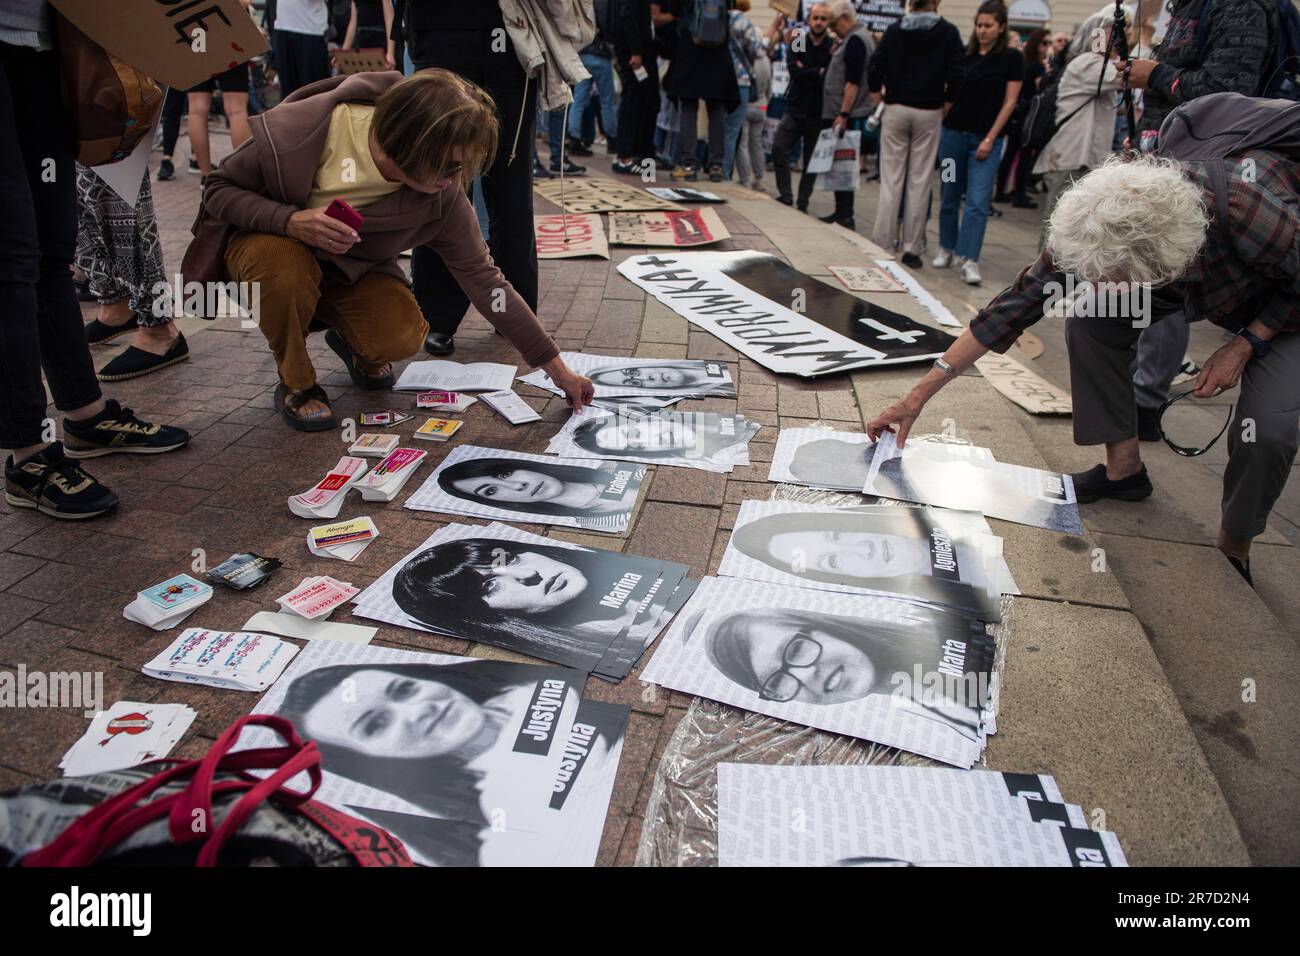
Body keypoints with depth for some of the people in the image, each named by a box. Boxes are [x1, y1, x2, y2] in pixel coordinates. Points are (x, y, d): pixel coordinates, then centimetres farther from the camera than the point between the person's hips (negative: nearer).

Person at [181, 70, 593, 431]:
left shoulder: (443, 196, -24)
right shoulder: (294, 133, -33)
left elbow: (482, 277, -17)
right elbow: (219, 189, -18)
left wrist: (556, 367, -16)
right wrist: (290, 220, -40)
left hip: (353, 266, 2)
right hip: (264, 238, -2)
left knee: (402, 336, -25)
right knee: (285, 266, -38)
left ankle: (349, 342, 15)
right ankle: (296, 385, -8)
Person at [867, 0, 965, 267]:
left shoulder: (894, 30, 3)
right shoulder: (948, 32, 0)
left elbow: (875, 70, -3)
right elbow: (955, 75, -7)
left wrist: (879, 101, 9)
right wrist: (944, 109, 3)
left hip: (896, 110, 1)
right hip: (929, 114, -1)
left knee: (891, 180, 4)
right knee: (920, 182, 2)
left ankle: (881, 243, 1)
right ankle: (912, 249, 4)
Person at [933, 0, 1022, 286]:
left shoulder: (1011, 58, 0)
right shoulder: (963, 55, 7)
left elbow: (1009, 103, -2)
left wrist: (990, 139, -9)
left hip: (986, 139, -3)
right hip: (953, 133, 3)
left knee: (978, 201, -10)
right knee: (949, 196, 9)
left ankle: (969, 260, -11)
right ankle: (946, 249, 24)